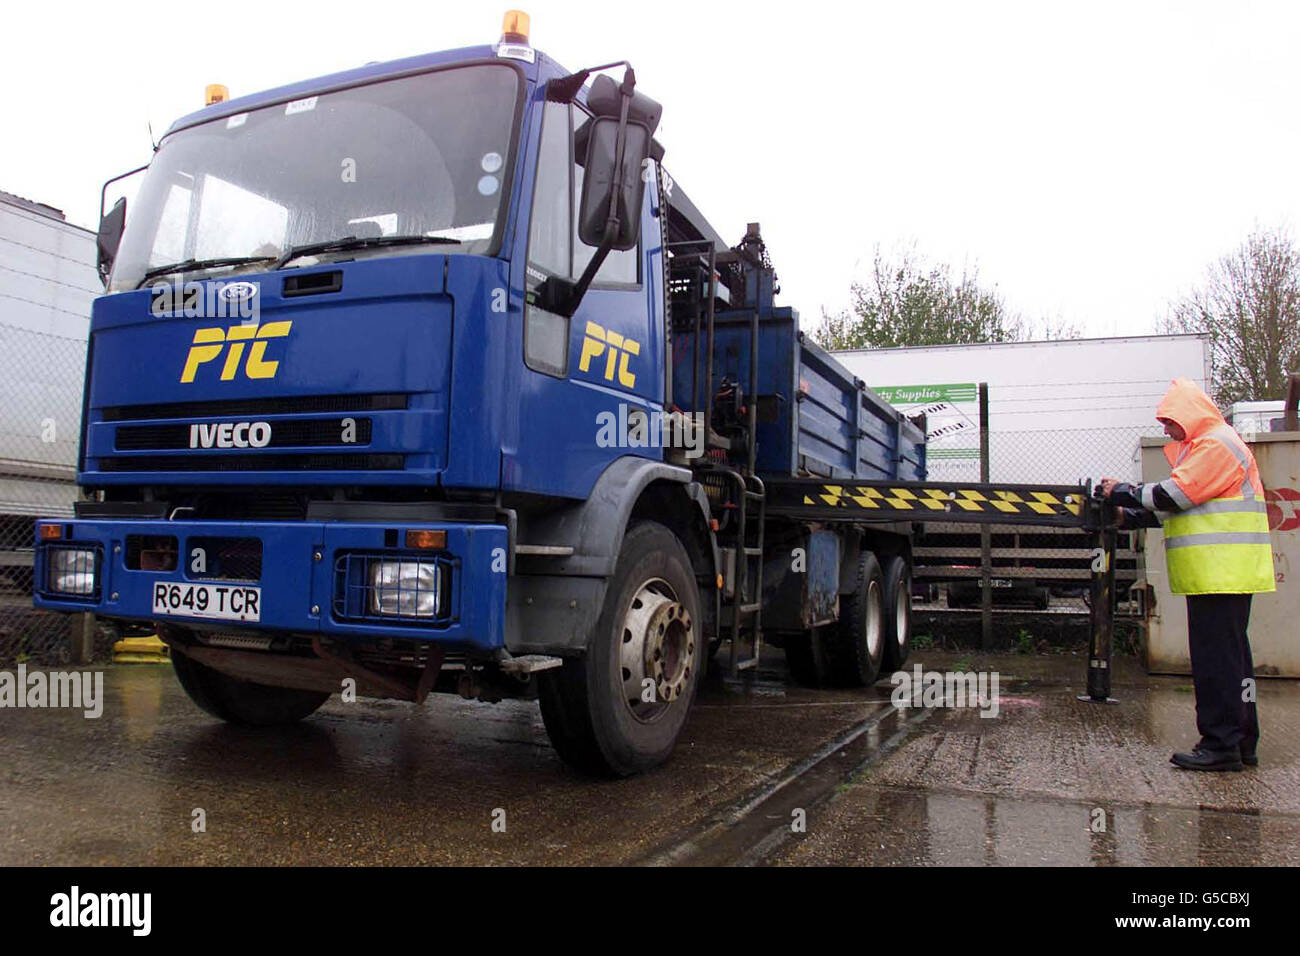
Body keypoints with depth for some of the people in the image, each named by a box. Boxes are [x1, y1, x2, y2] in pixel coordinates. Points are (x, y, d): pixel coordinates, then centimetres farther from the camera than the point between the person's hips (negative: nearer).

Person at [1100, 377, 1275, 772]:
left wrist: (1124, 492, -7)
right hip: (1215, 574, 11)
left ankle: (1221, 745, -4)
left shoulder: (1217, 445, -11)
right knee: (1230, 656, 13)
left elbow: (1177, 494, -18)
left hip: (1222, 573, -11)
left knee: (1215, 658, -8)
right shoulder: (1202, 446, 22)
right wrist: (1130, 516, 13)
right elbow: (1177, 507, 22)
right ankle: (1241, 742, 21)